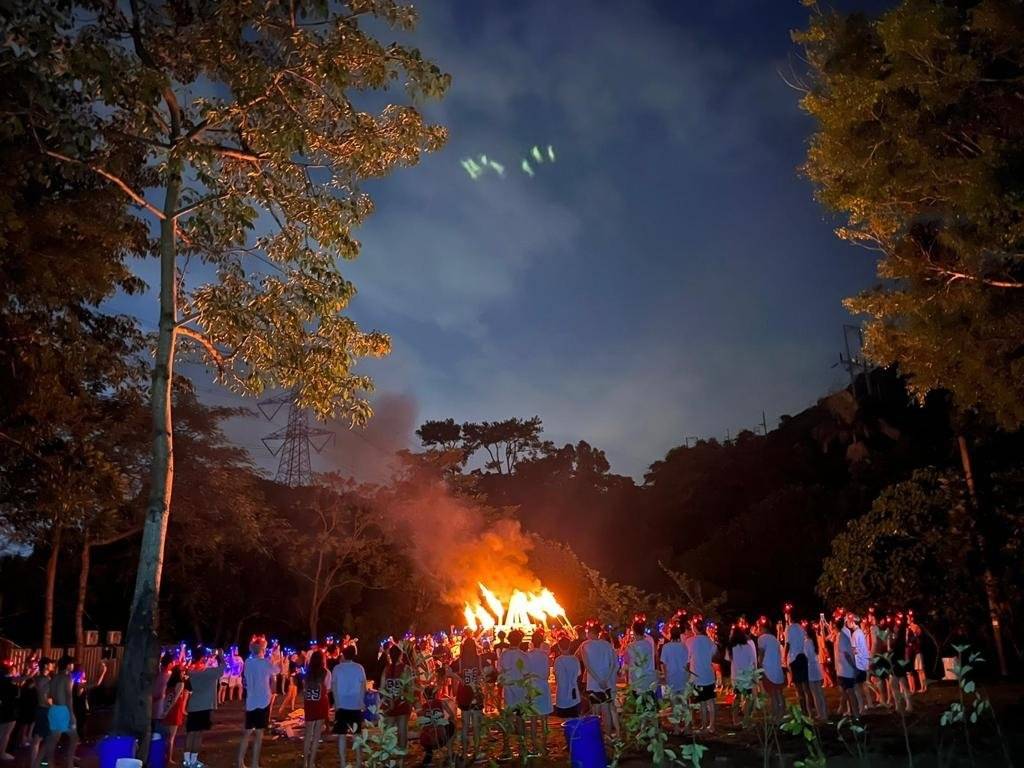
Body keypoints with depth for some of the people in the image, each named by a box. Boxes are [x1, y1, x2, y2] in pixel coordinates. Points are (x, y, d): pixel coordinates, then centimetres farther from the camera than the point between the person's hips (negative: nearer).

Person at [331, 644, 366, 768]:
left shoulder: (337, 668, -3)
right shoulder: (359, 668, -1)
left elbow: (333, 686, -4)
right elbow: (363, 686, -1)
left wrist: (336, 702, 3)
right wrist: (362, 701, 7)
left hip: (341, 705, -1)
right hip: (356, 705, 1)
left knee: (342, 735, 5)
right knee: (357, 734, 12)